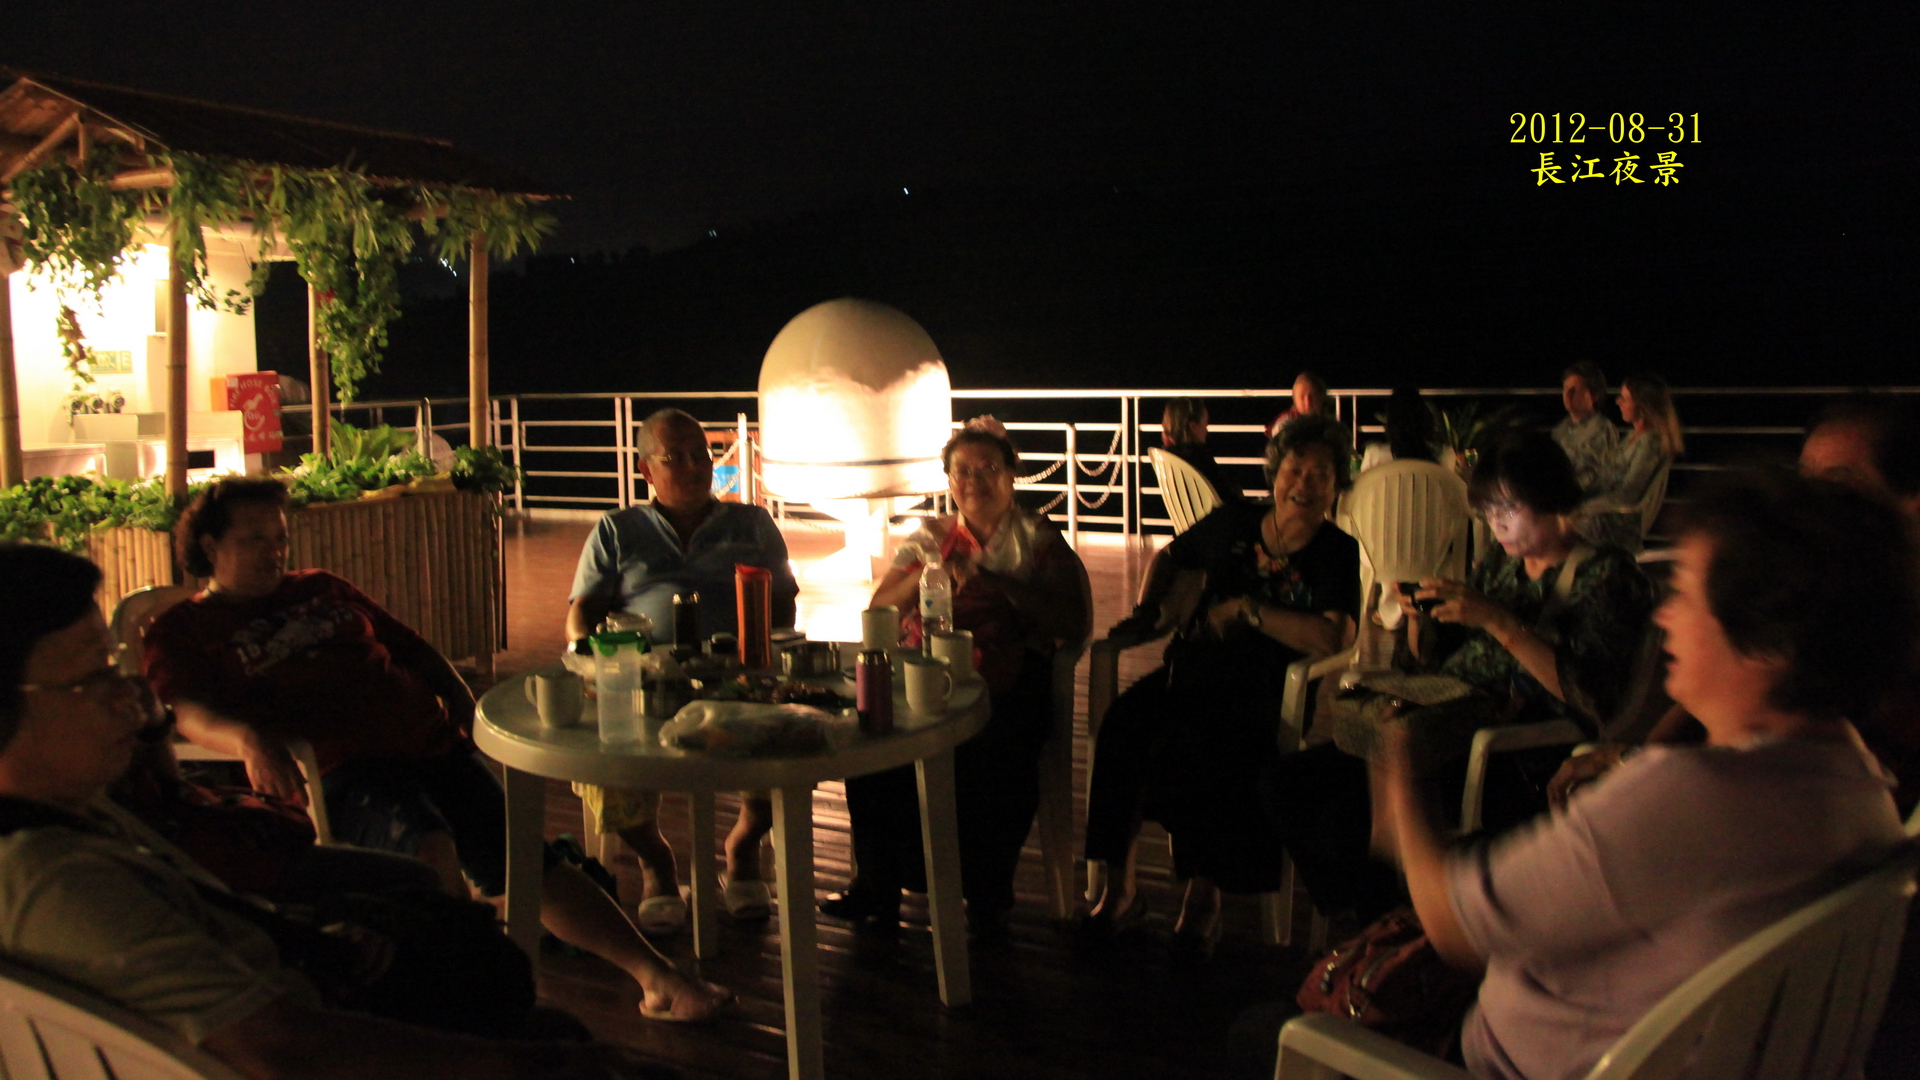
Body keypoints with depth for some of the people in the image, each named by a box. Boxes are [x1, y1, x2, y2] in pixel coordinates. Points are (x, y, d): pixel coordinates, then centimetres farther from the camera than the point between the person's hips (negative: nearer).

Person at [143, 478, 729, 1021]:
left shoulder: (323, 590, 28)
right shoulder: (184, 631, 13)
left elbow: (416, 651, 32)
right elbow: (191, 711, -7)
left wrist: (470, 719, 18)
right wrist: (249, 739, -29)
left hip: (436, 746, 4)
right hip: (344, 770, -4)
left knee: (527, 856, -11)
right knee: (429, 847, -35)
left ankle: (658, 977, -15)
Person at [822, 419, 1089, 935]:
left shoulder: (1039, 540, 12)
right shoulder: (928, 537, 22)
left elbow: (1073, 621, -4)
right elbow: (879, 611, 13)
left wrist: (990, 580, -11)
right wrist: (925, 575, -6)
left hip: (1007, 684, -3)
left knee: (994, 751, -34)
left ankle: (986, 894, -11)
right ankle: (877, 884, -10)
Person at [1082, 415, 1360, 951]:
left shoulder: (1338, 553, -2)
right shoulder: (1233, 525, 8)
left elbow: (1334, 638, -19)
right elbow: (1172, 559, 28)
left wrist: (1245, 609, -16)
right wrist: (1146, 612, 11)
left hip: (1264, 691, -3)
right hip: (1191, 669, 4)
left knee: (1206, 746, -36)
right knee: (1122, 724, -27)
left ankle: (1204, 894, -15)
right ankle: (1119, 889, -17)